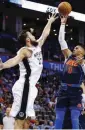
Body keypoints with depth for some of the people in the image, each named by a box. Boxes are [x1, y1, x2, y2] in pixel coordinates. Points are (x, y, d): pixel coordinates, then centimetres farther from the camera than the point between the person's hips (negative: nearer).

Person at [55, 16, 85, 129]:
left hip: (75, 91, -4)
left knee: (75, 118, -6)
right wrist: (63, 24, 11)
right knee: (59, 117, 4)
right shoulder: (68, 56, 15)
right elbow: (61, 40, 13)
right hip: (64, 89, 4)